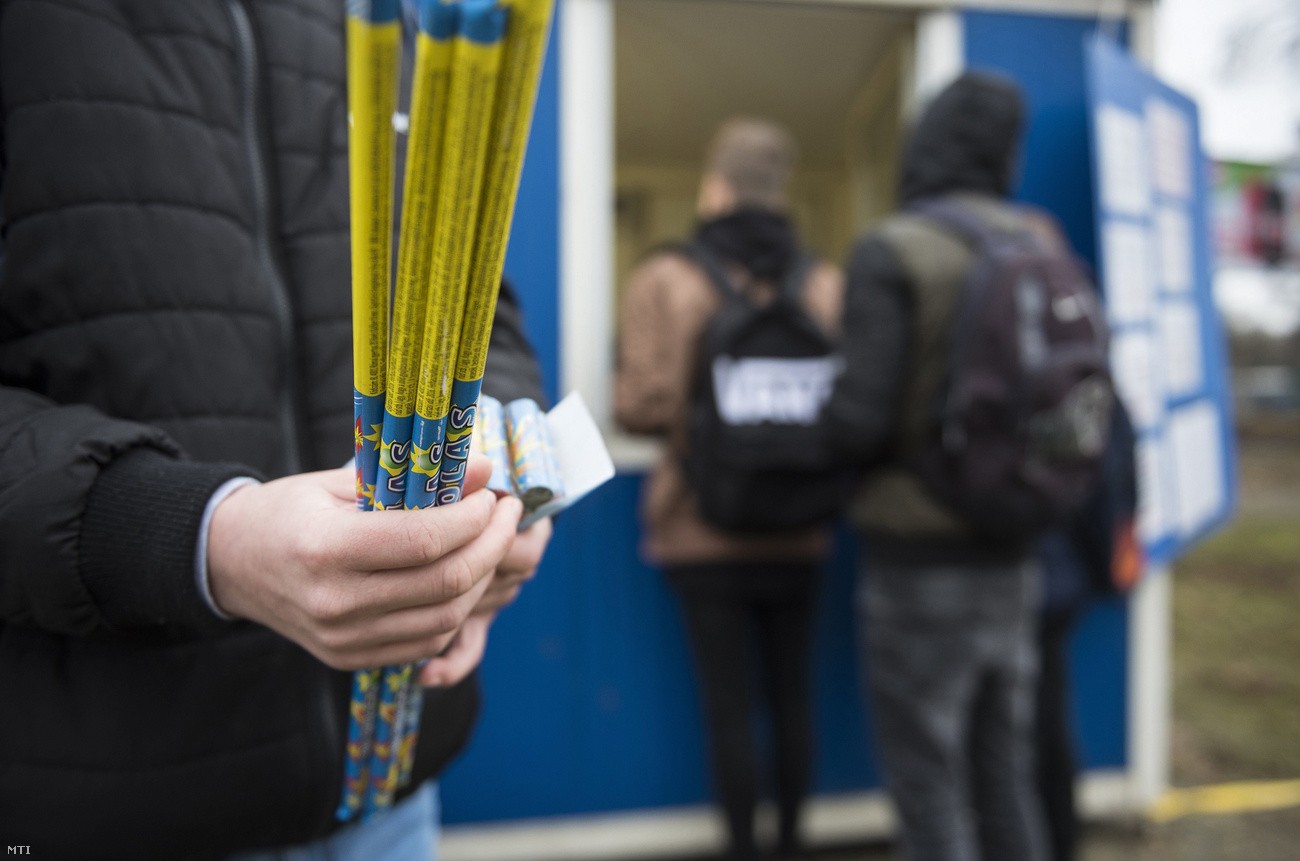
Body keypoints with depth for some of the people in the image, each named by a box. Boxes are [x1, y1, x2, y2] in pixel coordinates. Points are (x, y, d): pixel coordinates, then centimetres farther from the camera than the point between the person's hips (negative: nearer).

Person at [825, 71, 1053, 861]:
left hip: (920, 563, -6)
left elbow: (862, 419, -20)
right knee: (1005, 773, 18)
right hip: (1012, 559, 6)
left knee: (928, 777, 8)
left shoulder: (891, 253, -14)